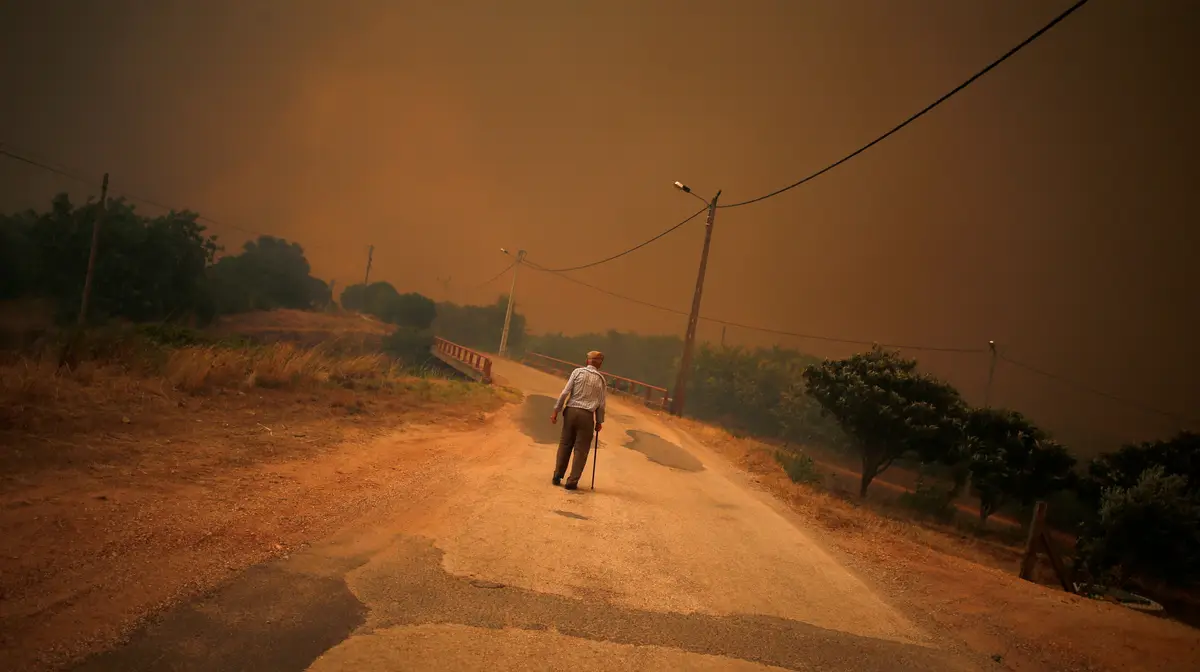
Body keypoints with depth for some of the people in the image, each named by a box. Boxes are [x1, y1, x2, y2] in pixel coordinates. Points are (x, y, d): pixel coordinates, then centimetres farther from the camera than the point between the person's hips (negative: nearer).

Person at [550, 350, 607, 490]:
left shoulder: (578, 372, 1)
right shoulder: (600, 379, 4)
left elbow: (565, 392, -5)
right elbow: (601, 403, 6)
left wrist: (556, 410, -1)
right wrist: (599, 421, 15)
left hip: (571, 411, 1)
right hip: (587, 415, -1)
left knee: (565, 444, 13)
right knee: (581, 449, 5)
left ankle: (557, 476, 15)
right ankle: (572, 481, 2)